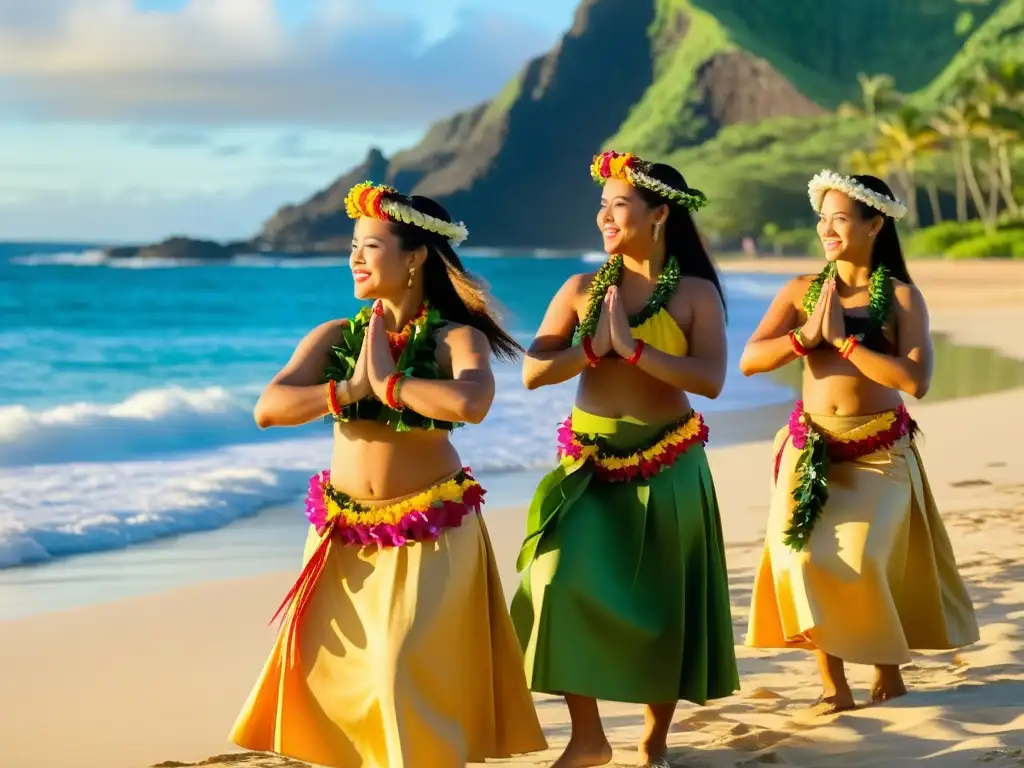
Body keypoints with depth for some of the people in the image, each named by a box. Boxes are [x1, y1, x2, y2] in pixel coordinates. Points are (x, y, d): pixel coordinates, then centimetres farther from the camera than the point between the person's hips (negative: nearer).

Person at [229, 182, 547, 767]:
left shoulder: (458, 339, -11)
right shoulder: (335, 338, 0)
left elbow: (470, 404, -33)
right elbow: (268, 409, -10)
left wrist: (388, 382, -20)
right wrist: (351, 389, -19)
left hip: (431, 532, -4)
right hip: (344, 531, 4)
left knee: (409, 668, -7)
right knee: (330, 665, 7)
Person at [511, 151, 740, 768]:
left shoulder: (696, 293, -3)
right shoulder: (582, 289, 3)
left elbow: (710, 379, -16)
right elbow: (533, 373, -1)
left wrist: (633, 346, -19)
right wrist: (595, 347, -14)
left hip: (666, 466, -2)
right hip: (591, 464, 2)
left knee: (662, 602, 6)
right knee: (564, 585, -12)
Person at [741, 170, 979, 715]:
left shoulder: (902, 296, -5)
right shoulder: (801, 291, 4)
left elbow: (916, 380, -18)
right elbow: (749, 360, -3)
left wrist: (842, 340, -16)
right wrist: (806, 335, -16)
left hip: (879, 452, -3)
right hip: (810, 448, 3)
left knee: (858, 559, -12)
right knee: (801, 558, -12)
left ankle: (888, 664, 16)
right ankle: (834, 685, 0)